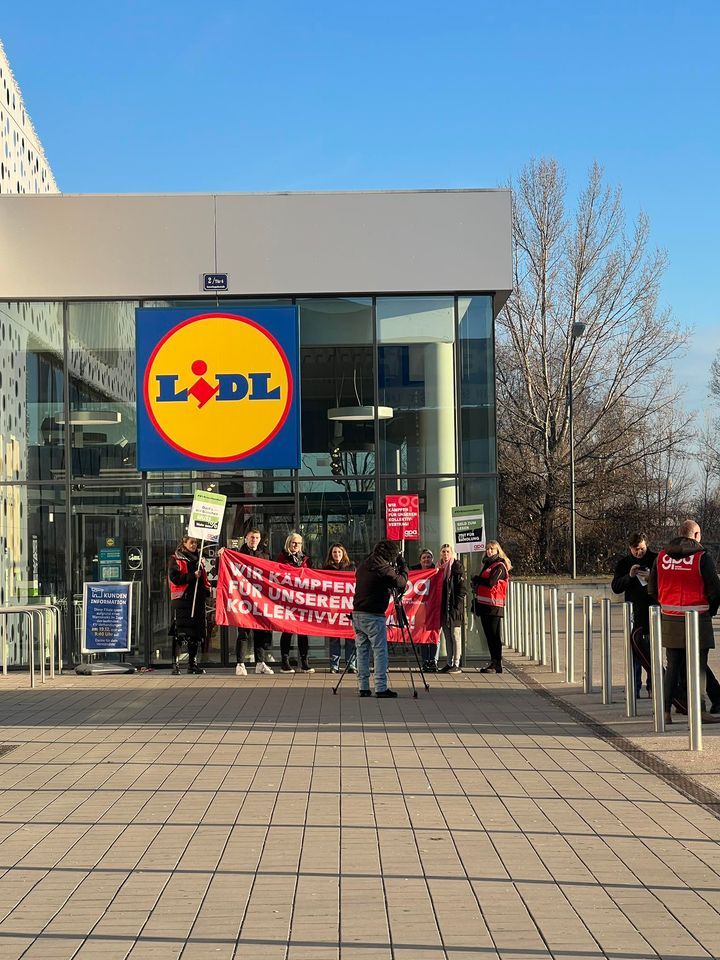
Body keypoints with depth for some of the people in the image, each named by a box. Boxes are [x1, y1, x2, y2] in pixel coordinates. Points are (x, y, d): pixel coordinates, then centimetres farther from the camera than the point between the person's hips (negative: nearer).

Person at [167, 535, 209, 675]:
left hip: (198, 600, 6)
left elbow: (203, 578, 29)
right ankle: (175, 663, -5)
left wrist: (207, 590, 13)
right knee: (179, 633, -7)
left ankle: (193, 663, 14)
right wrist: (192, 576, -18)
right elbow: (174, 578, -12)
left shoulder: (197, 560, 21)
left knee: (196, 634, 7)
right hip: (181, 600, -6)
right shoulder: (175, 559, 2)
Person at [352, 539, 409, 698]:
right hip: (374, 616, -7)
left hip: (357, 613, 7)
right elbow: (401, 583, -5)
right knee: (380, 651, -1)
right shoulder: (384, 568, -11)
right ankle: (381, 688, -3)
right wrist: (403, 566, 10)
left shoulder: (362, 566, 11)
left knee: (362, 650, 10)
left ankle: (363, 687, 11)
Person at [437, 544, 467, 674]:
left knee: (455, 635, -4)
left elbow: (462, 587, -9)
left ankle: (456, 665, -3)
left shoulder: (457, 566, -5)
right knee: (447, 636, 9)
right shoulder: (441, 567, 15)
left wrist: (457, 604, -15)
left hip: (454, 607, -7)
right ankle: (449, 663, 14)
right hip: (443, 607, 7)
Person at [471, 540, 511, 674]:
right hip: (484, 604, 9)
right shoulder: (487, 564, 21)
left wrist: (476, 579, -4)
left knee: (495, 635, -8)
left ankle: (497, 664, -6)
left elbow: (491, 582, -18)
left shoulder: (500, 566, -7)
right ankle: (493, 662, 15)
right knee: (489, 635, 10)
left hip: (494, 606, -9)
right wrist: (476, 583, 5)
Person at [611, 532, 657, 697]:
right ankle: (634, 688, 2)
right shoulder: (624, 563, 6)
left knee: (652, 648, 3)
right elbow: (615, 587, 1)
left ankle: (652, 686, 10)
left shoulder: (656, 559, 1)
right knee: (634, 646, -1)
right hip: (634, 612, 1)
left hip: (653, 610, -1)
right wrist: (629, 576, -15)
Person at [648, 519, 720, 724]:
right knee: (699, 668, 1)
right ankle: (700, 712, 0)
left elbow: (652, 589, 10)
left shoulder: (661, 557, 6)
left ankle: (666, 711, 9)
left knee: (672, 667, 11)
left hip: (670, 620, 5)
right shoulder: (702, 557, -9)